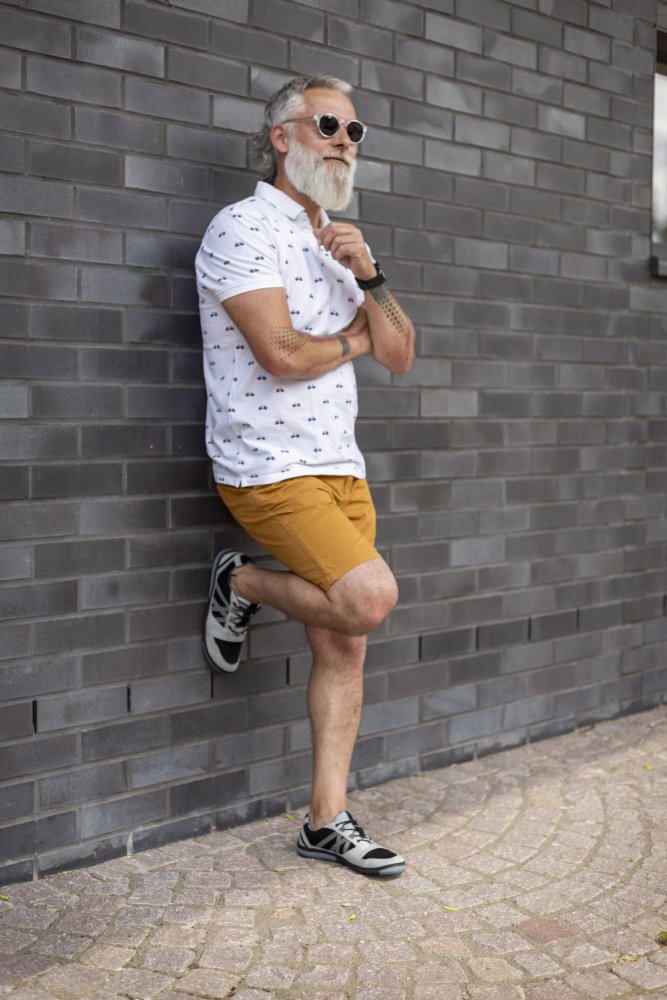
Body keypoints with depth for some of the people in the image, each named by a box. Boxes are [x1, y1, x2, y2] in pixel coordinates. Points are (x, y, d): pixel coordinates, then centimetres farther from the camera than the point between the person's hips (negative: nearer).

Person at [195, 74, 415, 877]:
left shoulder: (336, 244, 18)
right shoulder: (245, 228, -7)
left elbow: (400, 356, 13)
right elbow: (282, 354, -19)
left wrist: (367, 277, -4)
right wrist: (350, 339, 1)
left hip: (340, 467, 8)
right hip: (269, 469, -8)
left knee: (344, 647, 5)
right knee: (369, 596, -23)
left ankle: (327, 821, 15)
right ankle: (242, 584, 6)